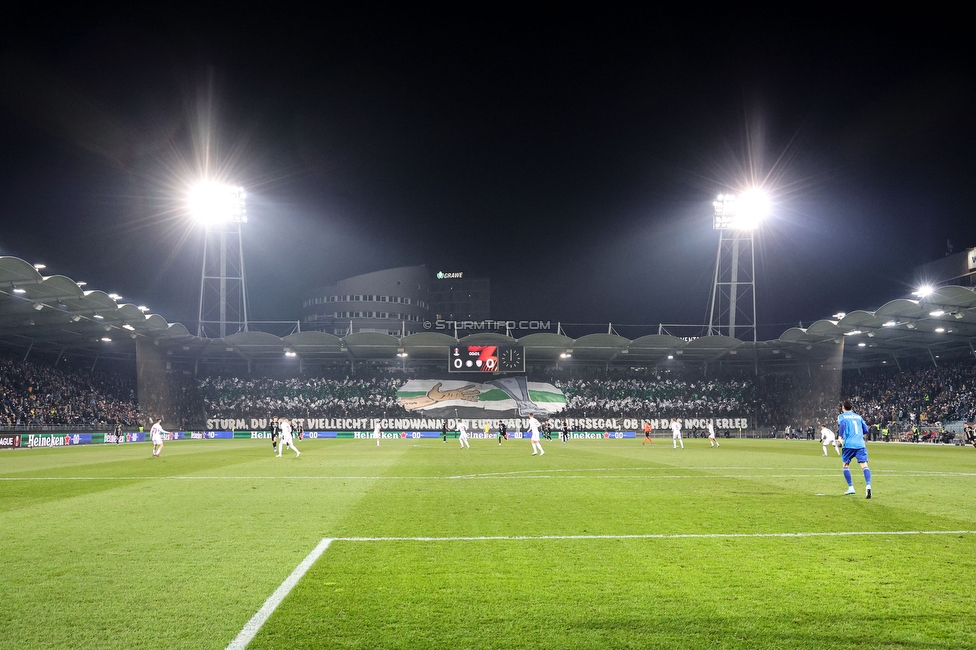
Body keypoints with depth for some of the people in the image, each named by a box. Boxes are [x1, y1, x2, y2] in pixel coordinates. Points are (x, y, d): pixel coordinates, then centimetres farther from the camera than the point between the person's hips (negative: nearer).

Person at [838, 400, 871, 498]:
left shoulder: (841, 416, 9)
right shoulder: (858, 416, 21)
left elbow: (842, 424, -12)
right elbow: (866, 430, 20)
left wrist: (840, 436, -5)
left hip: (849, 444, -2)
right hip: (860, 444, 2)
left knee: (846, 465, 15)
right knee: (864, 465, -8)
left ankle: (851, 487, 12)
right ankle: (868, 485, -30)